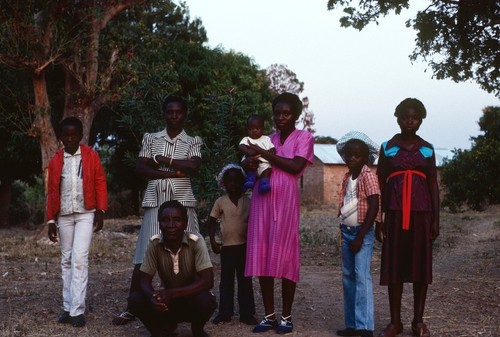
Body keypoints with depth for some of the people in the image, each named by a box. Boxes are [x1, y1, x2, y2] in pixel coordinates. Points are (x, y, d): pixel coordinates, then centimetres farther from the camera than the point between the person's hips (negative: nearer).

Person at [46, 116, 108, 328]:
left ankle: (78, 310, -10)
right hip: (64, 215, 3)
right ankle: (68, 307, 16)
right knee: (66, 260, 9)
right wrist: (51, 220, 6)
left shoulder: (91, 156, 0)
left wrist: (100, 211, -7)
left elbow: (100, 183, 0)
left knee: (80, 259, -12)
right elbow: (52, 191, 8)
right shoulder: (55, 161, 6)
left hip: (86, 214, -3)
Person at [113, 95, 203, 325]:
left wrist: (161, 159, -8)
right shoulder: (150, 139, 12)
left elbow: (194, 166, -10)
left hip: (182, 202, -1)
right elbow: (140, 169, 1)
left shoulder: (193, 142, 8)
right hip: (154, 202, 1)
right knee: (143, 257, -1)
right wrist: (172, 172, -9)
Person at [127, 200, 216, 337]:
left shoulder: (196, 241, -22)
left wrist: (172, 293, -39)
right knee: (135, 300, -23)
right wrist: (153, 296, -36)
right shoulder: (155, 244, -14)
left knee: (205, 300, -35)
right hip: (168, 301, 2)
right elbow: (144, 280, -12)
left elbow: (207, 281, -28)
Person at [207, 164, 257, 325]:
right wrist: (213, 241, -3)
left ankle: (246, 313, 11)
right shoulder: (220, 202, 0)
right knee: (226, 281, 6)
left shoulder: (248, 201, 0)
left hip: (245, 246, 0)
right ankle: (224, 312, 13)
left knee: (245, 280, 6)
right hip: (227, 246, 0)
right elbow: (212, 221, 5)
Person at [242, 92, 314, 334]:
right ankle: (269, 315, 10)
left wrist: (265, 154, -8)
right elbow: (249, 160, 19)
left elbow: (296, 166, -10)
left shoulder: (304, 137, 5)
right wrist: (249, 162, -5)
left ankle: (286, 316, 5)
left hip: (285, 200, -4)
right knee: (262, 256, 1)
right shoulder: (268, 139, 20)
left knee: (285, 255, -4)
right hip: (261, 199, 5)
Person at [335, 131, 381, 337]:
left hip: (363, 232, -8)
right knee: (348, 277, 9)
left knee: (361, 276, -12)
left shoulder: (368, 176, -11)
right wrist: (344, 231, 10)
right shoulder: (346, 178, 12)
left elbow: (374, 207, -16)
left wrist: (360, 236, -17)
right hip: (347, 232, 8)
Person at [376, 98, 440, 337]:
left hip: (421, 211, 1)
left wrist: (436, 219, 2)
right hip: (395, 211, -1)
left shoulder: (427, 149, 8)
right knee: (394, 266, 1)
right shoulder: (387, 147, 5)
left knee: (420, 265, 2)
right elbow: (380, 184, 5)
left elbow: (433, 185, 8)